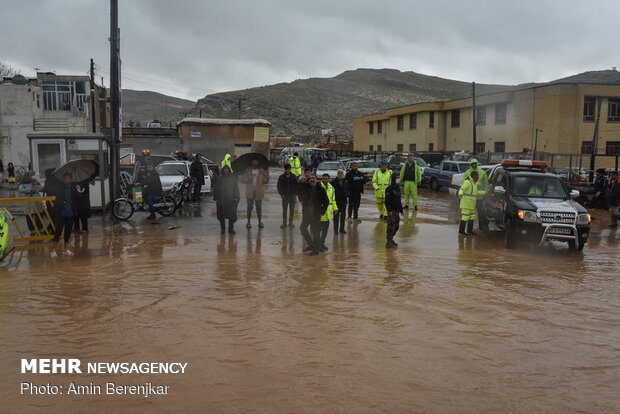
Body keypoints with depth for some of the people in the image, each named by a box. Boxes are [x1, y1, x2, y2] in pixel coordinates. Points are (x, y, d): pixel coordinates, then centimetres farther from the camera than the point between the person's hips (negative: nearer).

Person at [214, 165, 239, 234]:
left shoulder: (233, 178, 6)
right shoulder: (220, 179, 4)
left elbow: (236, 188, 6)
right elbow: (216, 189, 6)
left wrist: (236, 197, -3)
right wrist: (216, 198, -1)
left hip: (231, 199, 0)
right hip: (222, 200, 0)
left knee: (232, 215, -2)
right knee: (222, 215, 2)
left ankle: (231, 229, 8)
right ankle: (223, 229, 13)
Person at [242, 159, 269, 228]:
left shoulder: (262, 170, 7)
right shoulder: (247, 170, 9)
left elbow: (267, 179, 7)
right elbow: (244, 179, 5)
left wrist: (263, 180, -15)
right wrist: (248, 179, -15)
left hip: (259, 192, 0)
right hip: (250, 192, 0)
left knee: (259, 207, 3)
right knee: (249, 206, 3)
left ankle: (260, 222, 10)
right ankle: (248, 222, 9)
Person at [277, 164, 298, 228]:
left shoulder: (294, 177, -2)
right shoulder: (281, 177, -1)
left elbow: (297, 186, 5)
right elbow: (279, 186, 6)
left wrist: (295, 193, -3)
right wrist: (281, 194, -2)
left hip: (292, 196, 0)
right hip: (284, 196, 0)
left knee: (292, 210, 6)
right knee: (284, 210, 3)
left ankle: (290, 223, 17)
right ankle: (284, 223, 10)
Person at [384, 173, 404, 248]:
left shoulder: (398, 188, 14)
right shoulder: (389, 189, -12)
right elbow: (387, 201, -15)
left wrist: (401, 210, 21)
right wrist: (389, 210, -22)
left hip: (397, 211, 8)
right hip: (391, 211, -8)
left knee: (396, 226, 13)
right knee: (391, 226, -8)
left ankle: (391, 239, 28)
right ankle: (389, 242, -2)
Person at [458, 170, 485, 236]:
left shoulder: (474, 183, 15)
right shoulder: (467, 182, -14)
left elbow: (476, 192, 27)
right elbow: (461, 189, -27)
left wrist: (484, 192, 31)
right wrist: (460, 194, -47)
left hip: (471, 204, 10)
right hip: (466, 204, -10)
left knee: (472, 217, 14)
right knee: (465, 217, -8)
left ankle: (469, 231, 23)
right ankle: (461, 231, -2)